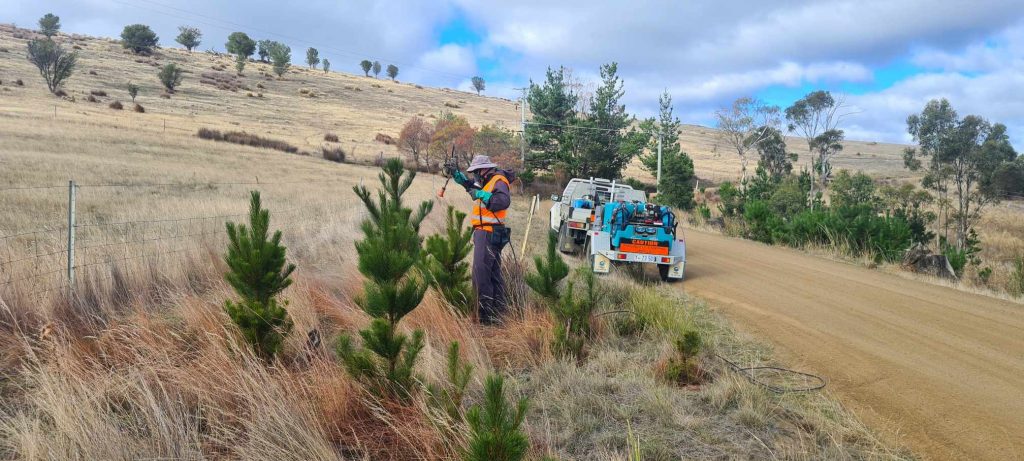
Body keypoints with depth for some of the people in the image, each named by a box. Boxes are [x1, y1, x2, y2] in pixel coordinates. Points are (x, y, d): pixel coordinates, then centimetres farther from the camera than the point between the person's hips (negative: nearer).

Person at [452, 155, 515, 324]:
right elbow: (469, 184, 33)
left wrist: (481, 194, -25)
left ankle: (486, 315, -15)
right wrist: (455, 174, 19)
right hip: (487, 234, 11)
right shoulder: (487, 182, 18)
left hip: (488, 234, -11)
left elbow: (504, 201, -29)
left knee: (481, 274, -14)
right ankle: (498, 312, 21)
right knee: (494, 274, 14)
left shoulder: (499, 181, -11)